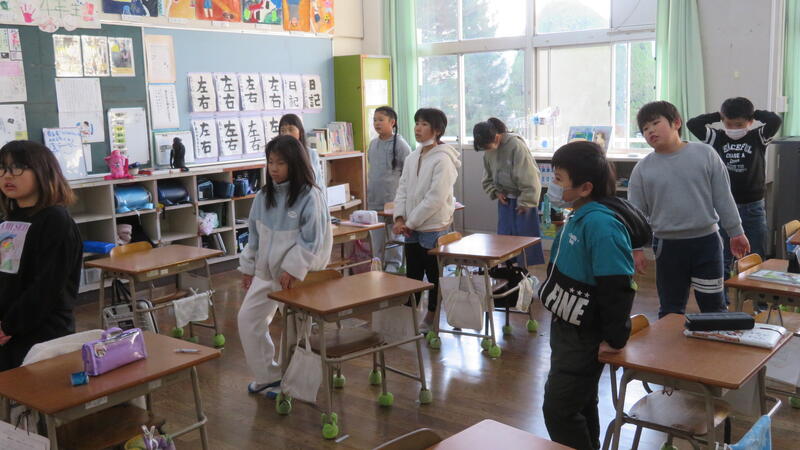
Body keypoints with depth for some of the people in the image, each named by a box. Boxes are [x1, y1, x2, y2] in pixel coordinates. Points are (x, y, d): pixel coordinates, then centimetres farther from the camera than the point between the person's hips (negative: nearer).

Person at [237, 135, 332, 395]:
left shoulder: (310, 197, -16)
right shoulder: (264, 196, 2)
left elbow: (312, 240, -18)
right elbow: (254, 235, 11)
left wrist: (292, 269, -20)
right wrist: (248, 267, 13)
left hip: (297, 275, -6)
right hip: (266, 271, 6)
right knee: (248, 318, 5)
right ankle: (267, 374, 21)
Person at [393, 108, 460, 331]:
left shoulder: (443, 160, -14)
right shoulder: (412, 158, 9)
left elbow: (435, 198, -20)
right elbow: (402, 190, 10)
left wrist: (410, 222, -15)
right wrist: (399, 218, -5)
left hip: (434, 230, -7)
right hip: (412, 230, 7)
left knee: (434, 277, 7)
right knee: (412, 276, 16)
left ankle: (432, 319, 21)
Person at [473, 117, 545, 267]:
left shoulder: (516, 145, -22)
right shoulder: (488, 152, -1)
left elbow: (528, 178, -20)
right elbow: (488, 179, 14)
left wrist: (525, 202, -17)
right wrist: (496, 192, -3)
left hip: (523, 199, -6)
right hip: (505, 199, 6)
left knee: (525, 233, -2)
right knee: (504, 235, 8)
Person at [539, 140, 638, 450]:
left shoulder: (600, 224, -26)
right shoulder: (577, 218, 5)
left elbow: (618, 285, -28)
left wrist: (614, 338, -21)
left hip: (585, 338, -9)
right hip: (567, 329, 10)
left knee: (559, 410, 0)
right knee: (579, 406, 22)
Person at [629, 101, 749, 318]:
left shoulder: (705, 154, -3)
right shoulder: (643, 169, -3)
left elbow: (723, 197, 1)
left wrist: (736, 232, 4)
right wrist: (636, 248, -2)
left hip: (706, 242, 0)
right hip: (668, 246, 1)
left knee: (713, 304, 9)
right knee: (671, 309, 11)